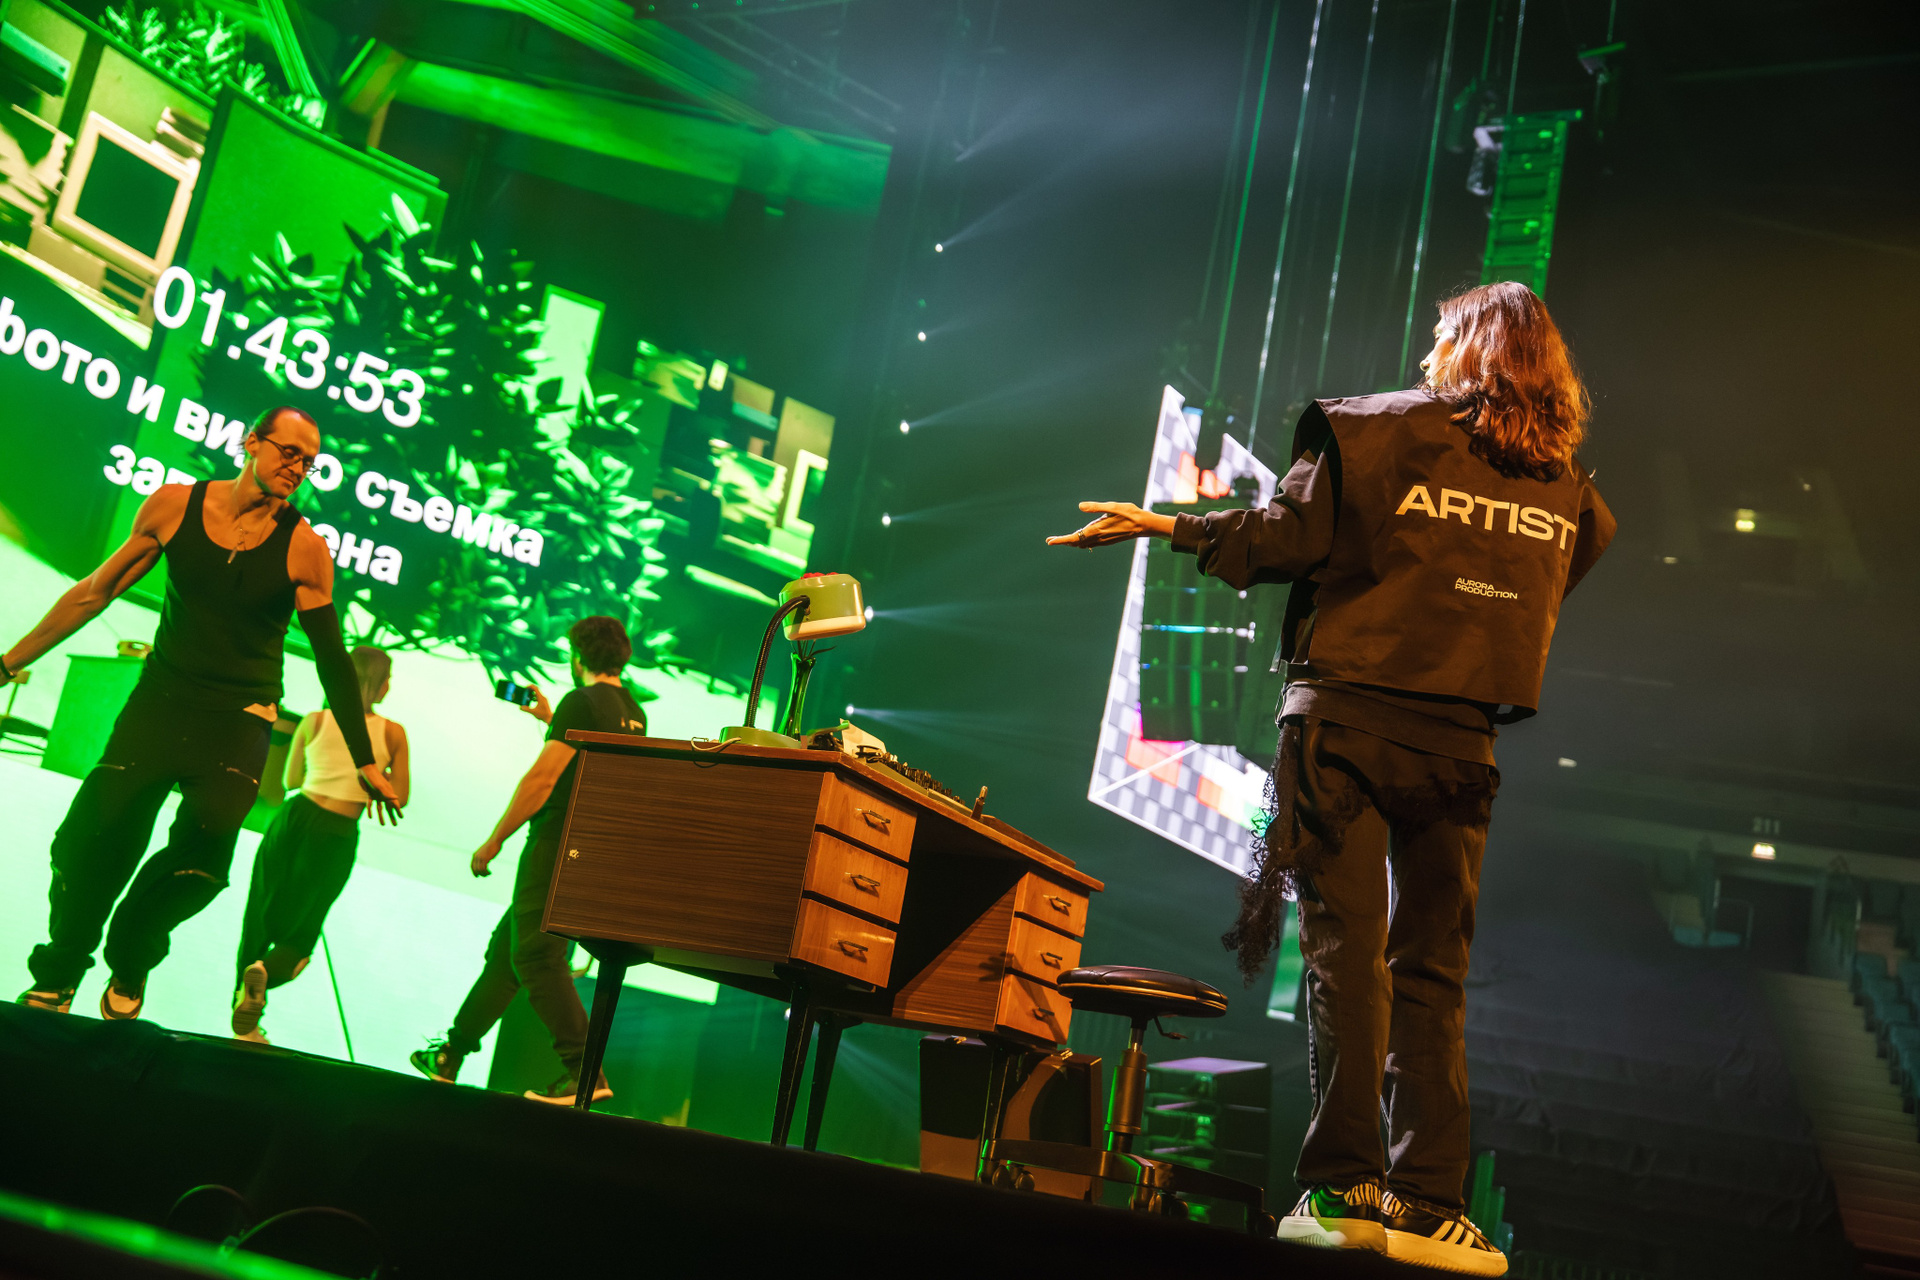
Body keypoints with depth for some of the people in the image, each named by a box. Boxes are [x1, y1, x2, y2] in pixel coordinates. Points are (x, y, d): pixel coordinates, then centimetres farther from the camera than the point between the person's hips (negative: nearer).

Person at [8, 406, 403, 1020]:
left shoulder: (304, 548, -7)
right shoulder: (174, 505, -1)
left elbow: (332, 659, 0)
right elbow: (97, 591, 10)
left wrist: (364, 762, 2)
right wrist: (12, 660, 13)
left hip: (238, 721, -2)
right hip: (158, 699, 2)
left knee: (204, 845, -23)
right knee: (93, 838, -11)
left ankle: (130, 961, 7)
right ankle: (57, 974, 17)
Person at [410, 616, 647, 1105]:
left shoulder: (581, 702, -10)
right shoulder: (633, 712, 15)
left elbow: (542, 778, -15)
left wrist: (493, 841, -8)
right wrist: (551, 720, 39)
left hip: (559, 844, -9)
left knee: (536, 957, -10)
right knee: (507, 949, 15)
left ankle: (585, 1072, -16)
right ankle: (451, 1054, 24)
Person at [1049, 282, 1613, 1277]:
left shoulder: (1385, 429, 0)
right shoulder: (1566, 486, 12)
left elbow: (1290, 536, -4)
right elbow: (1535, 600, 16)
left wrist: (1169, 526, 7)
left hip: (1347, 711, -3)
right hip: (1460, 736, 3)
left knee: (1347, 942, -3)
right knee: (1431, 966, 8)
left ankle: (1344, 1187, -6)